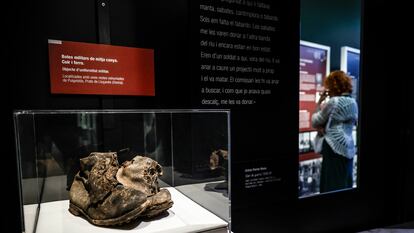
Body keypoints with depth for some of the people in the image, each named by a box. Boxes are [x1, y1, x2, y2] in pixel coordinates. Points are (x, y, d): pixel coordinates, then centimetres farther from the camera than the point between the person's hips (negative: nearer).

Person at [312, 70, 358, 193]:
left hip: (334, 148, -8)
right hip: (348, 149, 8)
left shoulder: (333, 101, -13)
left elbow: (315, 122, -7)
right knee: (345, 185, 15)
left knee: (331, 186, 0)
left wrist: (319, 102, 1)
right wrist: (324, 127, 4)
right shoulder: (353, 103, 11)